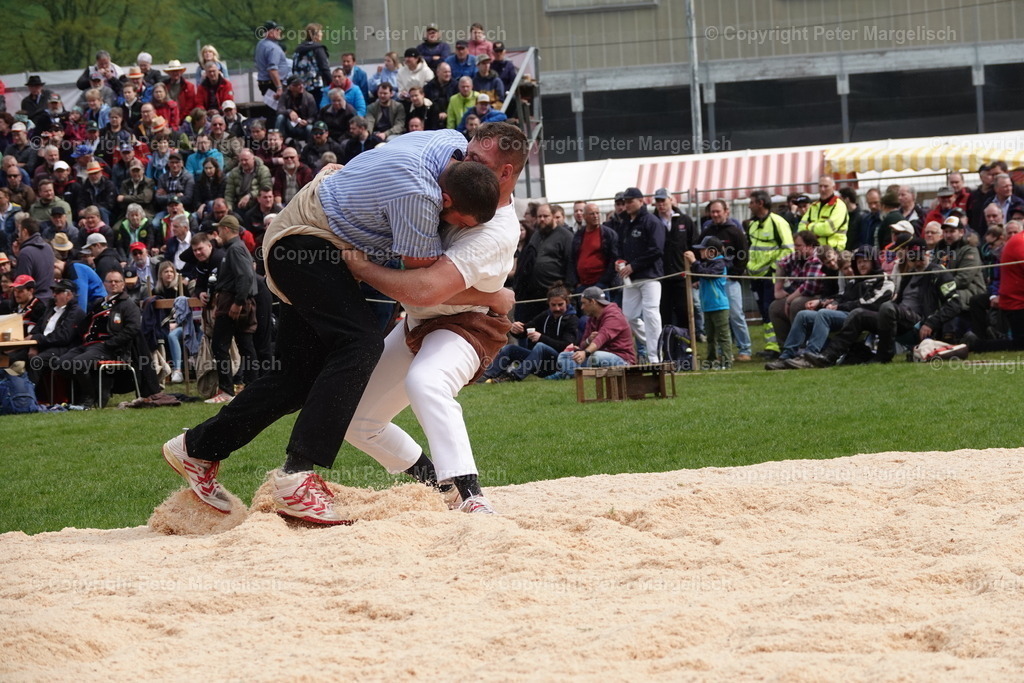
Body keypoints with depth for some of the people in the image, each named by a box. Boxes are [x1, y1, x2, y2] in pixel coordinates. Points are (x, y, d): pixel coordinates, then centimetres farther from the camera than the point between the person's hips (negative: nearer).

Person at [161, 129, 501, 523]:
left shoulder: (457, 146, -8)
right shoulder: (417, 195, -33)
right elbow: (428, 286, -22)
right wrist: (490, 298, -10)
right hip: (303, 245, -10)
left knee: (300, 377, 10)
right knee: (360, 343, -26)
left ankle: (198, 449, 23)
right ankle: (297, 476, -32)